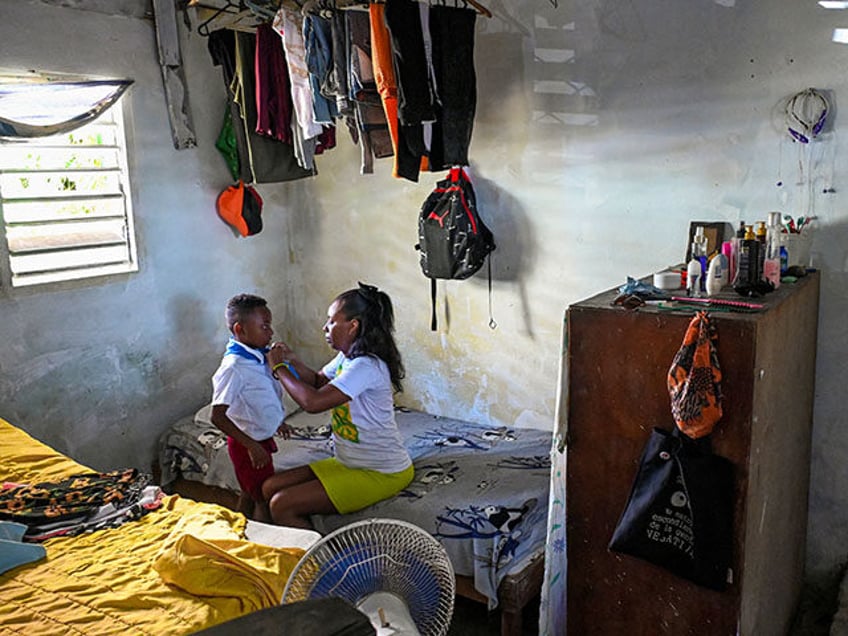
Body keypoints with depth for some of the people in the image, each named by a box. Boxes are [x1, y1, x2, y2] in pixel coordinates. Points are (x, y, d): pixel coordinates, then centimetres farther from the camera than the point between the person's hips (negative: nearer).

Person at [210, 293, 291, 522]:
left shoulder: (257, 357, 0)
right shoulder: (234, 368, -27)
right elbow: (217, 416, -28)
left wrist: (276, 422, 18)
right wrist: (252, 445, -27)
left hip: (261, 439, 9)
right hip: (247, 443, -9)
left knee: (250, 494, 23)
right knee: (266, 502, 2)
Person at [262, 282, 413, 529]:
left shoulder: (366, 366, -26)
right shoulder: (347, 357, 5)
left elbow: (312, 402, -31)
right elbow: (318, 381, 22)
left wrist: (280, 368, -16)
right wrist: (292, 360, 2)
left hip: (381, 474, -10)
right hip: (350, 462, 10)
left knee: (281, 505, -17)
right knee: (271, 487, 6)